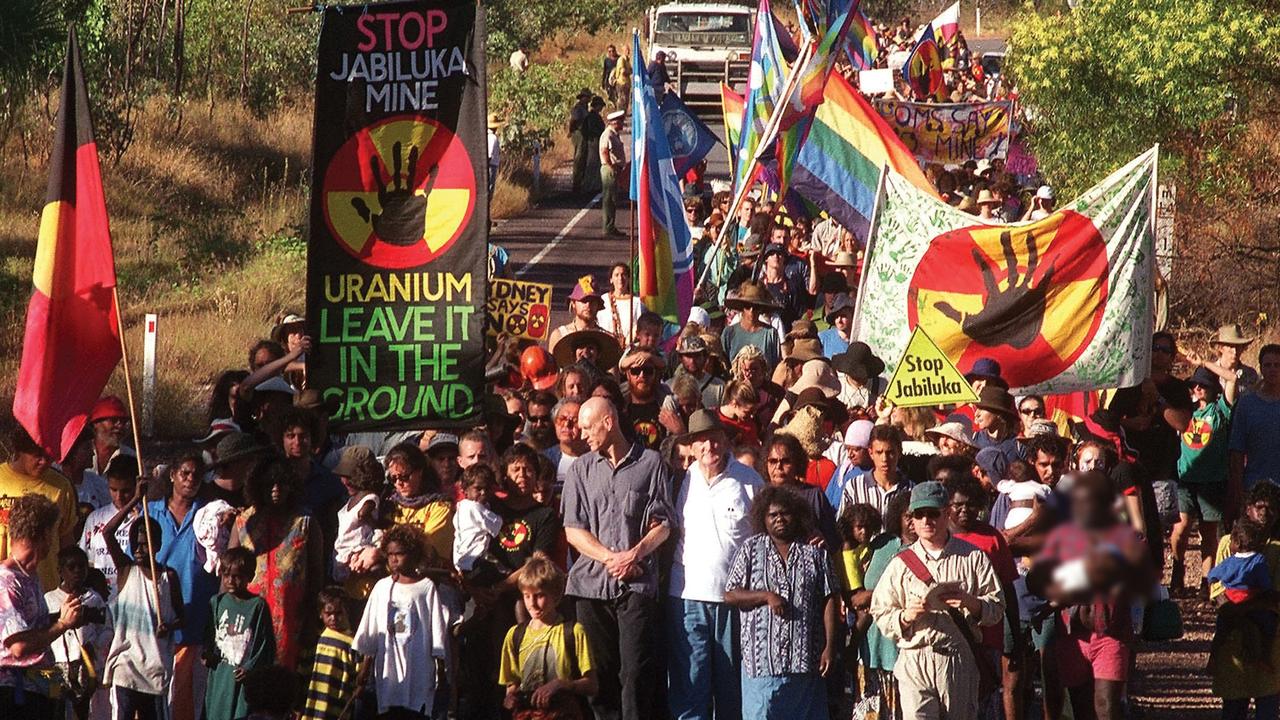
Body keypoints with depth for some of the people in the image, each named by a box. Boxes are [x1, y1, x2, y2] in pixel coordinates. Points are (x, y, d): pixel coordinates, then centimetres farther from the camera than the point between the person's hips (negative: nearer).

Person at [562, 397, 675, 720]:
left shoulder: (650, 463, 5)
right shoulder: (581, 469, 13)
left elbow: (662, 525, 4)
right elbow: (573, 530, 6)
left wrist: (634, 554, -12)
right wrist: (610, 558, -8)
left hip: (637, 583, -3)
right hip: (592, 581, 3)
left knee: (636, 670, -9)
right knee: (598, 670, 2)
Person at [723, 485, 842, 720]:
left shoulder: (815, 552, 9)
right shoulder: (751, 549, 8)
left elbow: (830, 601, 5)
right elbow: (730, 594, 5)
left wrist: (830, 647, -3)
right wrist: (766, 596, -11)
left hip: (805, 659, 1)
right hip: (763, 658, -1)